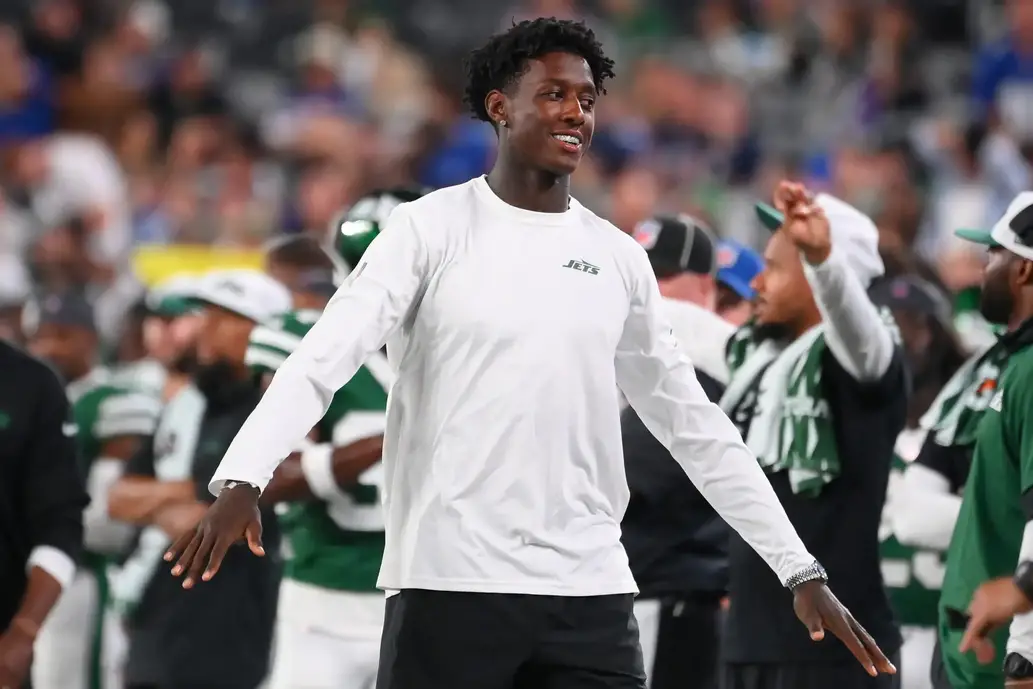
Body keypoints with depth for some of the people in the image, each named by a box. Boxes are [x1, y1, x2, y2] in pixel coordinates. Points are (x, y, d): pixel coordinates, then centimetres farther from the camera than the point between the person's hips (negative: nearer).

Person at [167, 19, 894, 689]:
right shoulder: (429, 230, 0)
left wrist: (801, 571, 14)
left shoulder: (618, 259, 14)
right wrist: (241, 482, -28)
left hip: (591, 596, 4)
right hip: (450, 585, -4)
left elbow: (696, 427, 19)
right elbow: (322, 361, -10)